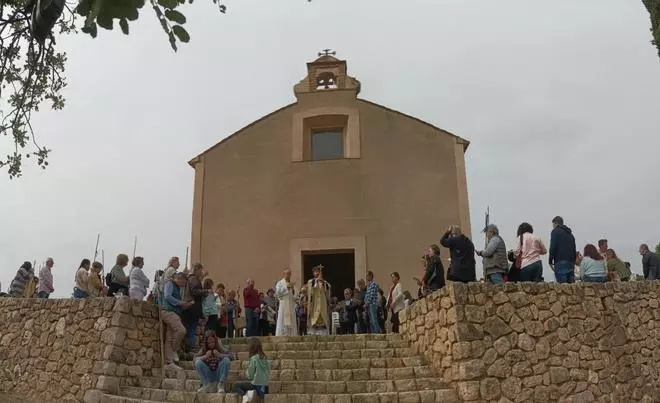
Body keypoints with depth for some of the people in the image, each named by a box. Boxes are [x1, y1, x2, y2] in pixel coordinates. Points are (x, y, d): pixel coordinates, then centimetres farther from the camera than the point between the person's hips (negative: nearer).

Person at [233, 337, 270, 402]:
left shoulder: (254, 358, -13)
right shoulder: (265, 358, 6)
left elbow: (250, 376, -10)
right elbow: (268, 374, 13)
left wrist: (247, 371, 10)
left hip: (256, 386, -7)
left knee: (236, 386, 10)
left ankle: (245, 395, -15)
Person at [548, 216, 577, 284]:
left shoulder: (555, 231, 1)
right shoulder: (570, 234, 23)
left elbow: (552, 247, -10)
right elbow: (574, 251, 22)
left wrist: (550, 261, -4)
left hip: (560, 263, -7)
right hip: (571, 263, 7)